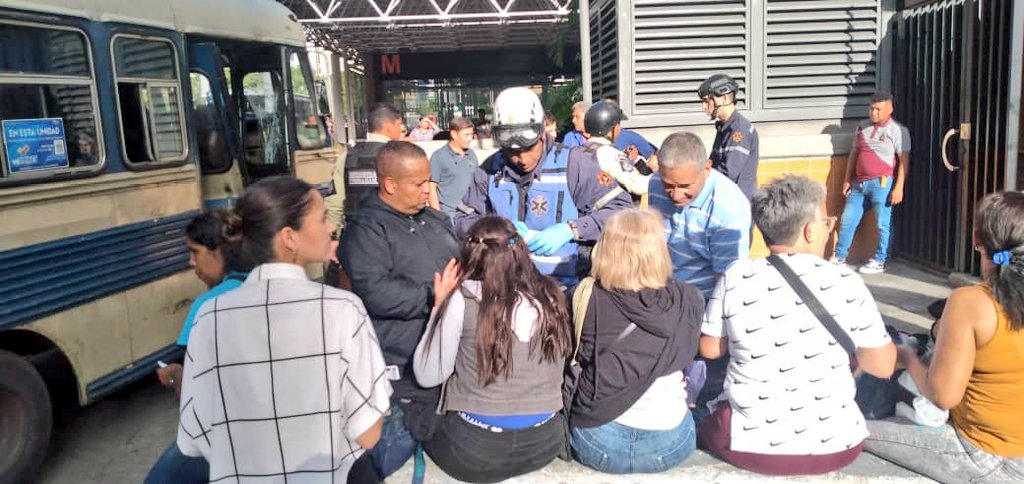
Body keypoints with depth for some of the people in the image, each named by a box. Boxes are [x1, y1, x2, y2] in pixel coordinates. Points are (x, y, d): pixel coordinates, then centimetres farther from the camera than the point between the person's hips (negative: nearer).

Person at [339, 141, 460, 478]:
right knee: (398, 457, 2)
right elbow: (377, 294, -25)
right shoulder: (366, 230, -12)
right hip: (402, 371, -7)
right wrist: (440, 295, -20)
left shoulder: (435, 220, 13)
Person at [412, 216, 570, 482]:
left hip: (476, 448, -4)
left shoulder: (464, 298, -12)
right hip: (546, 441, 5)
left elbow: (427, 376, -5)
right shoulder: (550, 295, 0)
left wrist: (441, 306, 4)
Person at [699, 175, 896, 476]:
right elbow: (883, 367, -2)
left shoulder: (735, 278, -11)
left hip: (748, 446, 0)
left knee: (705, 429, 30)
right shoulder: (846, 283, -12)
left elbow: (709, 349, 2)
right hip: (833, 447, 1)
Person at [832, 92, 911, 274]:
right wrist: (847, 180, 15)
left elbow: (904, 161, -8)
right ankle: (839, 257, 19)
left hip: (882, 183, -6)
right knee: (847, 221, 8)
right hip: (859, 183, 6)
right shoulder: (863, 127, 13)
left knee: (883, 224, 1)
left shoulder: (898, 130, -4)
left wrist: (899, 187, -15)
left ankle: (879, 261, 11)